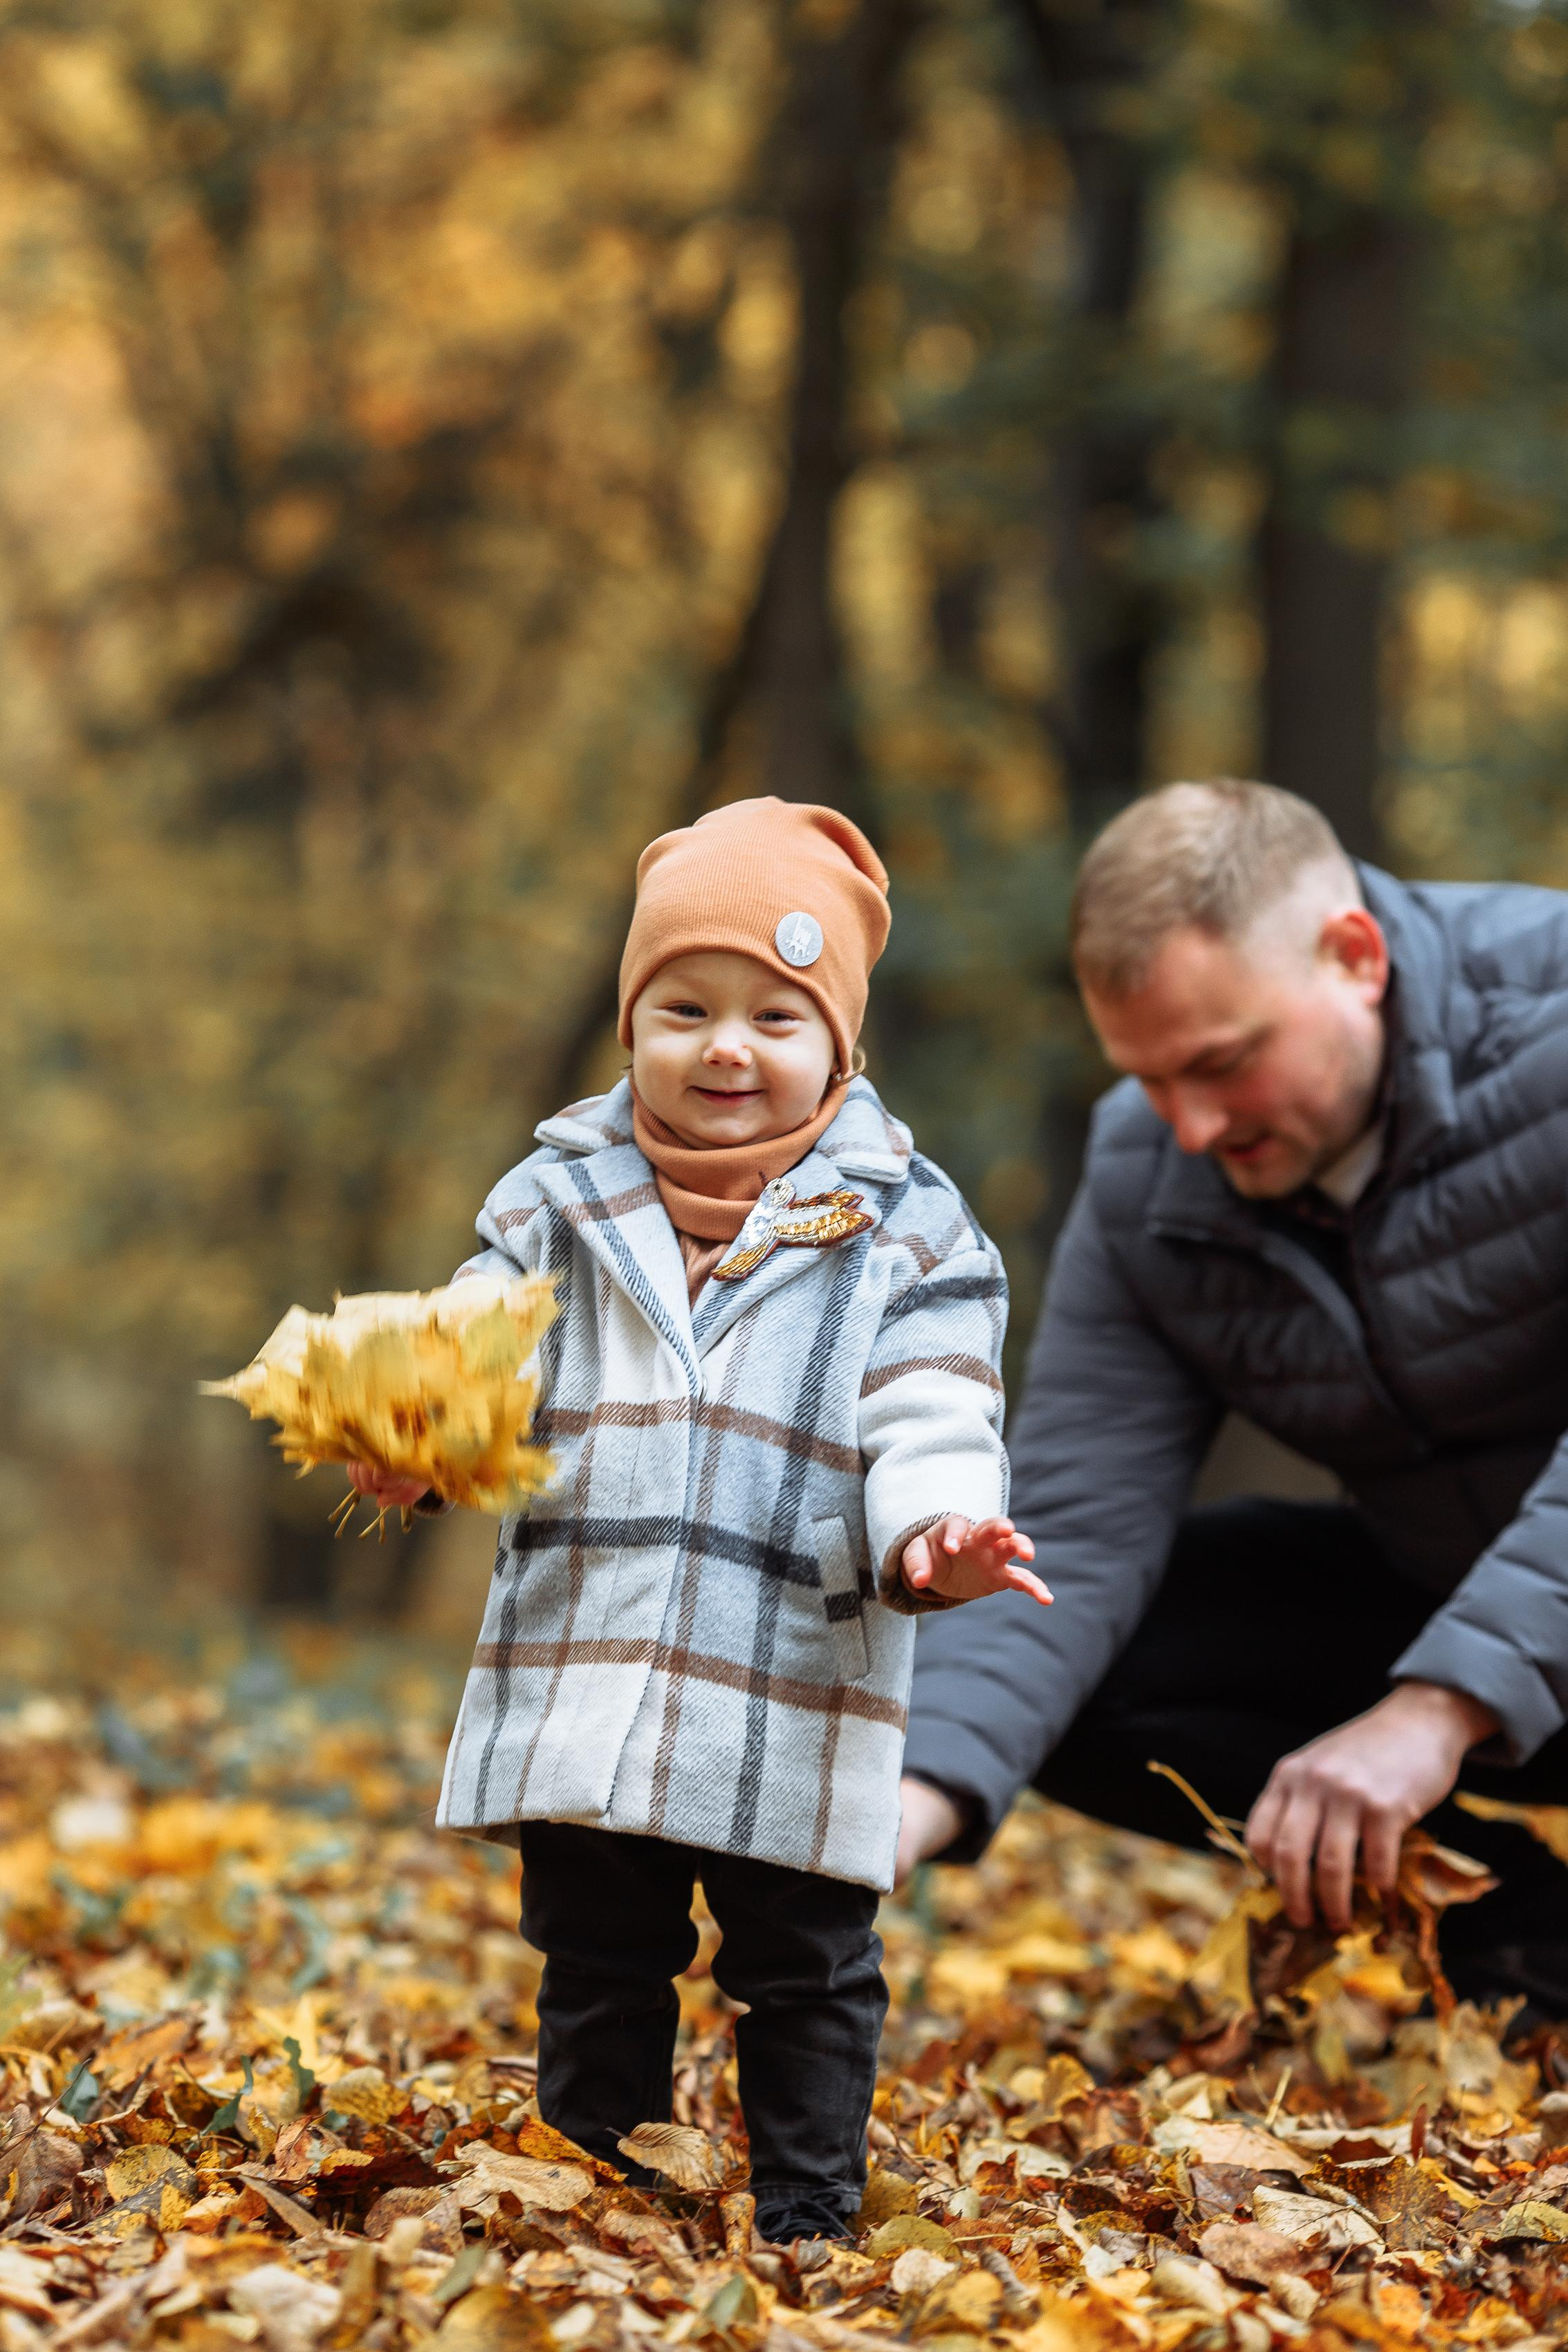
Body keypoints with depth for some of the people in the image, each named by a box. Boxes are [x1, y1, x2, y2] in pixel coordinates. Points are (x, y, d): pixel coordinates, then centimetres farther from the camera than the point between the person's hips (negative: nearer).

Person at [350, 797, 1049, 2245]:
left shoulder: (904, 1228, -1)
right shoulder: (563, 1198, 5)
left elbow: (930, 1428, -7)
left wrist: (934, 1535, -28)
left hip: (795, 1703, -2)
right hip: (583, 1679, 2)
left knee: (805, 1973, 8)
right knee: (599, 1965, 14)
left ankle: (808, 2216, 22)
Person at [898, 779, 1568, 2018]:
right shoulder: (1145, 1184, -6)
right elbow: (1076, 1530, -11)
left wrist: (1440, 1705, -39)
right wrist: (914, 1803, -28)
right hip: (1430, 1584, 6)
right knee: (1077, 1669, -11)